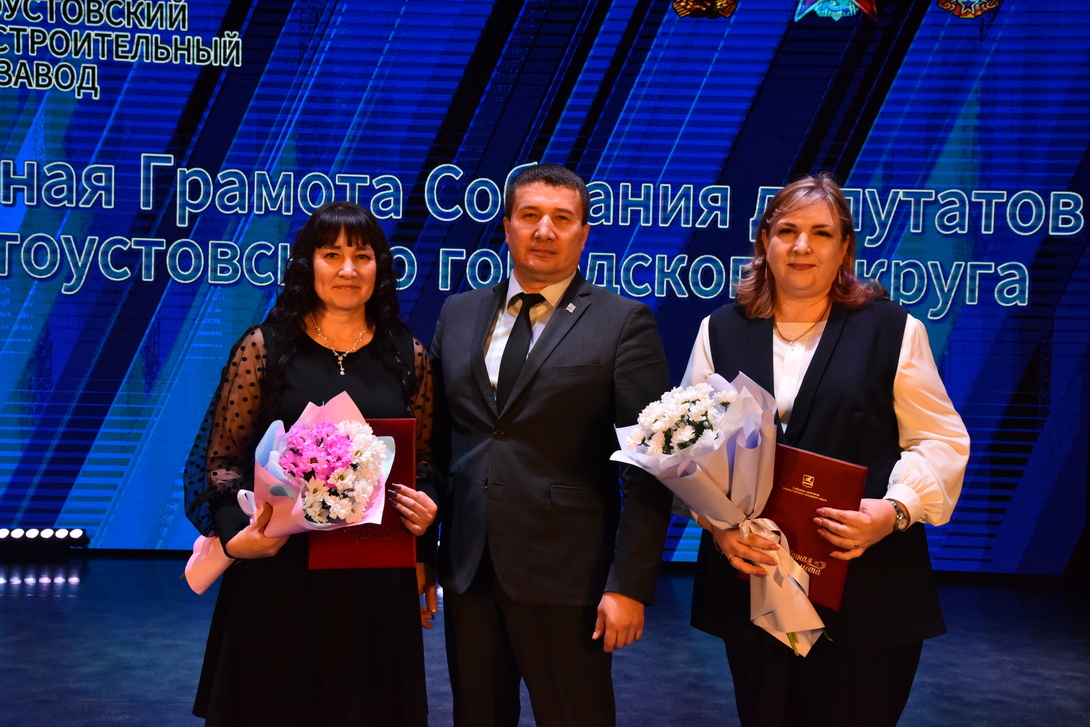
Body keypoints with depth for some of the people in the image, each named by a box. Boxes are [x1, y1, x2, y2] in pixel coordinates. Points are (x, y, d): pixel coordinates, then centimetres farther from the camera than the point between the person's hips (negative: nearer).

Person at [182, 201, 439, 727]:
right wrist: (236, 534, -18)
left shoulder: (408, 357, 4)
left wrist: (424, 507, -10)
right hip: (279, 571, -2)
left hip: (378, 578, 2)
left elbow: (424, 462, 11)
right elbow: (221, 459, -1)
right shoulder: (264, 347, -2)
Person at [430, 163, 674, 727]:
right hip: (466, 571, 4)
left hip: (565, 576, -4)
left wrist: (630, 585, -13)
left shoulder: (624, 322, -4)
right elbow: (435, 436, 13)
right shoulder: (459, 314, 10)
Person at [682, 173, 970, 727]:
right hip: (749, 584, 2)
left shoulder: (893, 330, 2)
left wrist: (895, 509, -16)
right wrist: (715, 520, -9)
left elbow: (941, 442, 1)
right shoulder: (721, 330, 10)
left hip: (865, 592, -2)